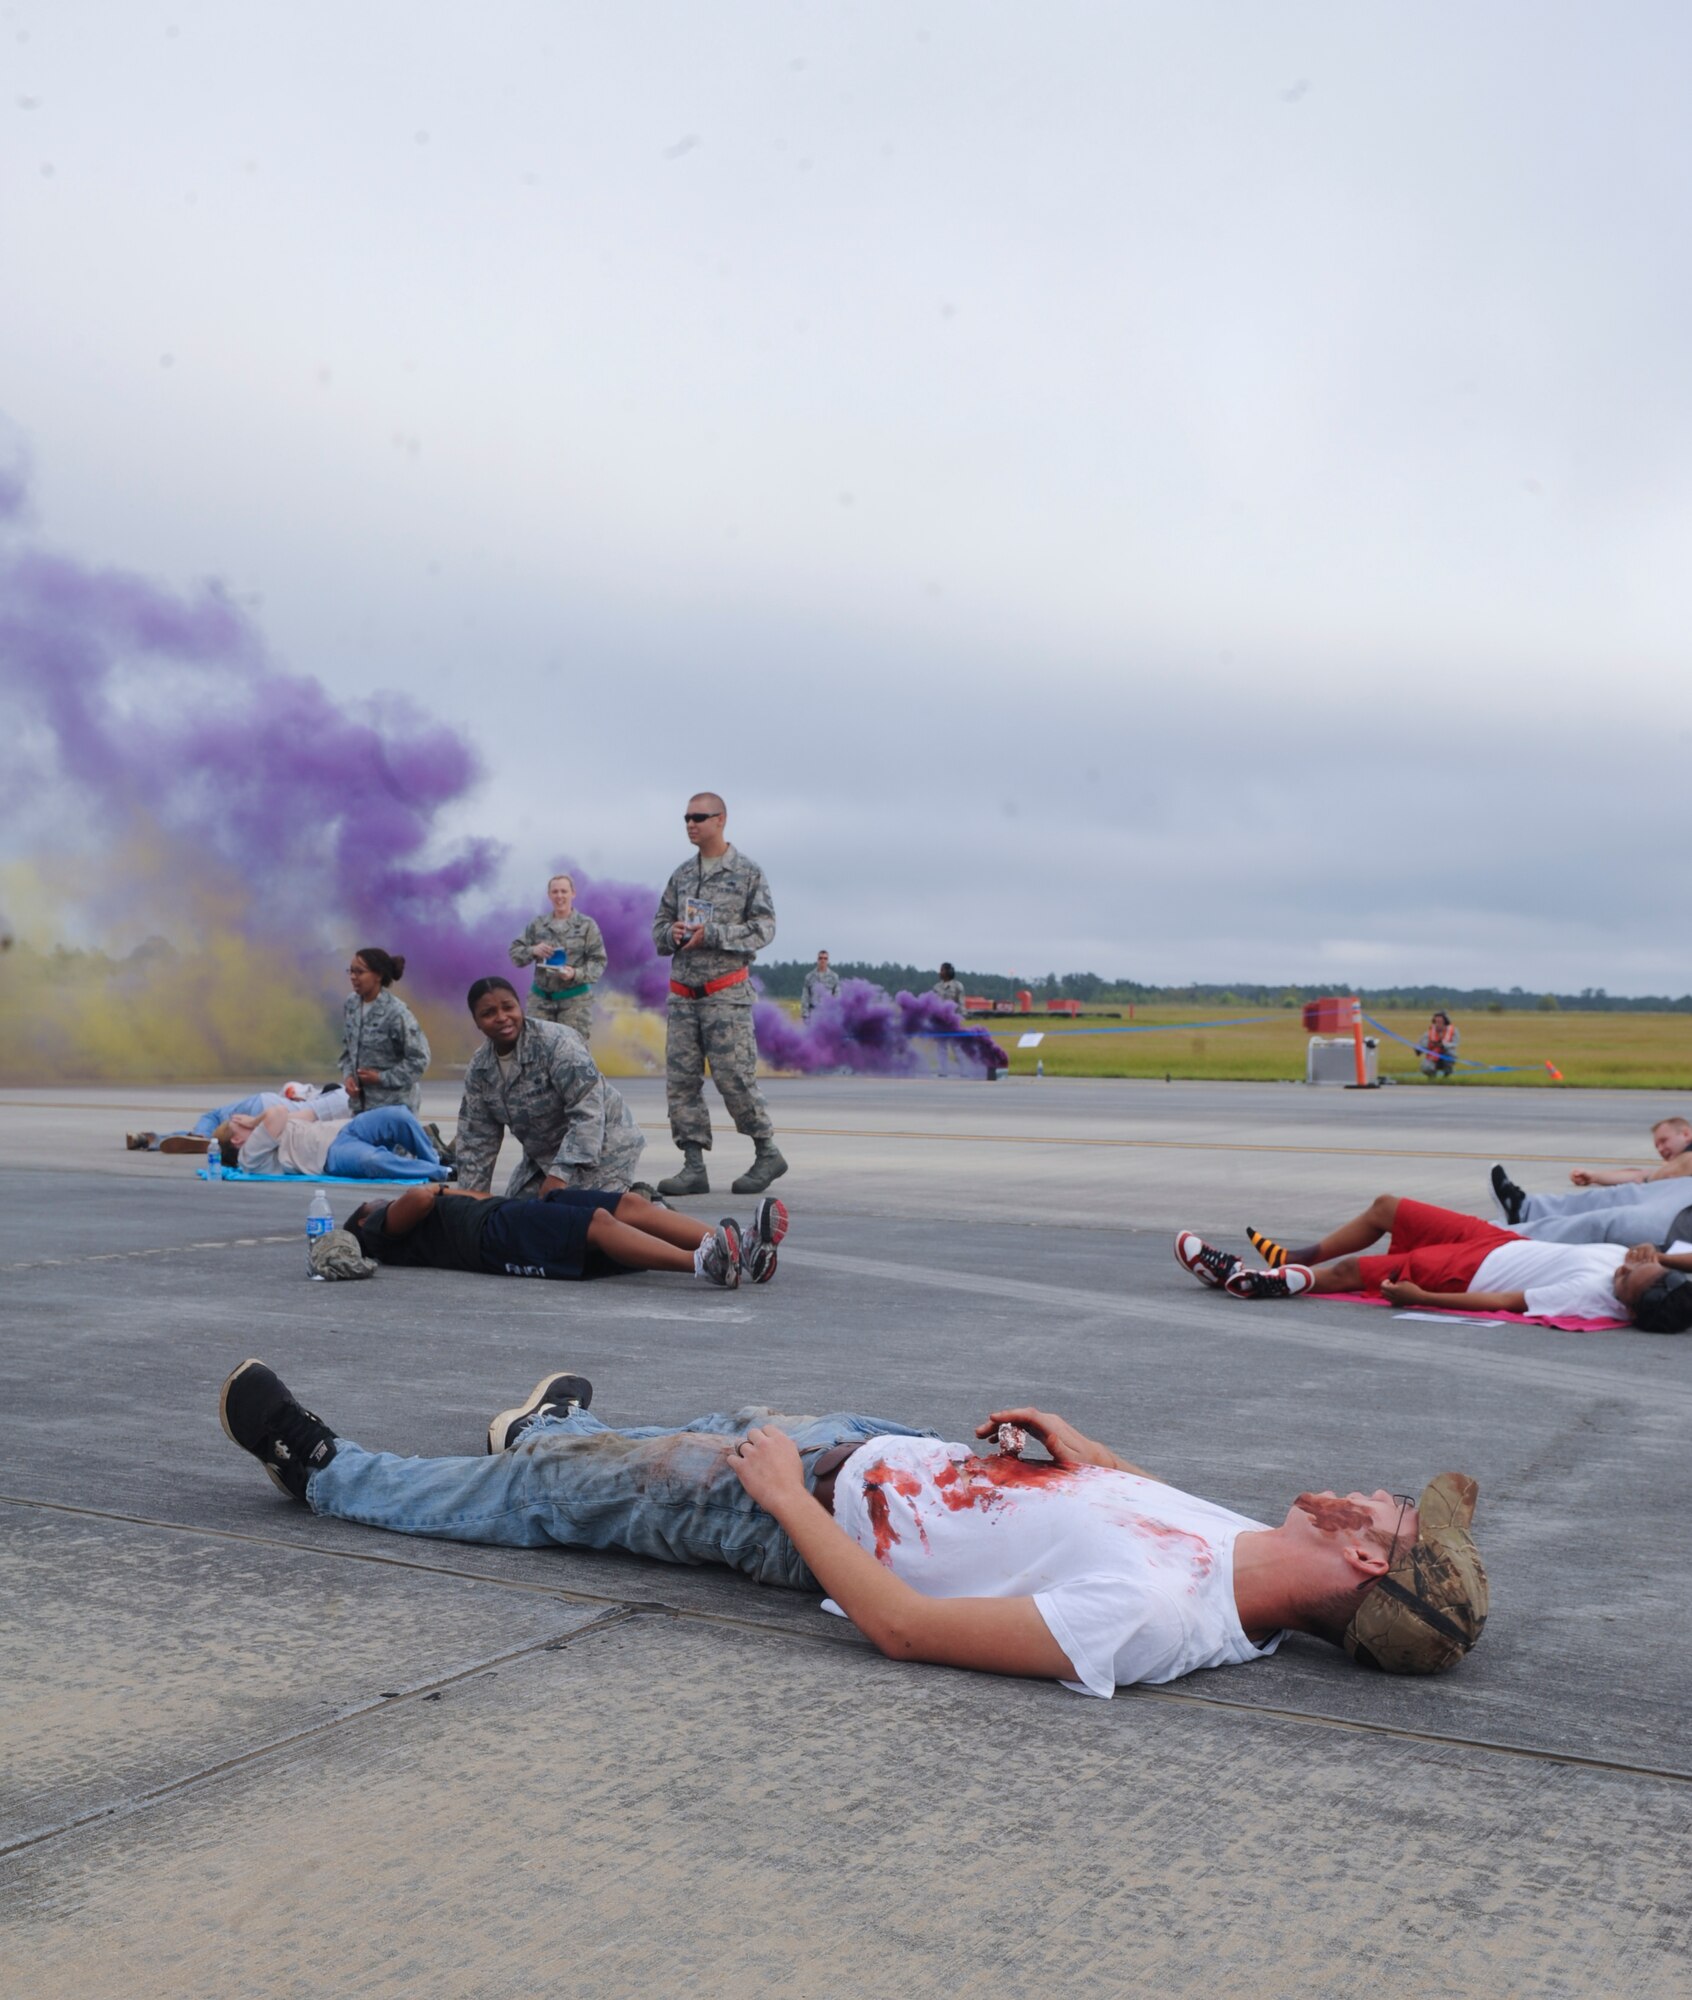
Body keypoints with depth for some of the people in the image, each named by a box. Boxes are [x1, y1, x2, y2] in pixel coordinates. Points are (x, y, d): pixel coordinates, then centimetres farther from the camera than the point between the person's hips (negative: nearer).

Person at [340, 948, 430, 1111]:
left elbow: (419, 1059, -14)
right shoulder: (351, 1004, 2)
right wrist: (348, 1075, -3)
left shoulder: (396, 1012, -17)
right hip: (361, 1102, 7)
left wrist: (382, 1078, -14)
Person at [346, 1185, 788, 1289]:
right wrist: (442, 1193, 14)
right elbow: (418, 1198, -4)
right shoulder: (381, 1230, 16)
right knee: (598, 1222, -30)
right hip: (492, 1230, -8)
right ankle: (704, 1262, -49)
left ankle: (737, 1245, -32)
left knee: (629, 1205, -15)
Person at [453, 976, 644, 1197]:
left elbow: (588, 1113, -31)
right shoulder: (479, 1068, -4)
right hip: (544, 1156, 8)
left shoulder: (557, 1042, -26)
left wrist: (560, 1174, -37)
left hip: (602, 1148, -8)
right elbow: (476, 1139, 3)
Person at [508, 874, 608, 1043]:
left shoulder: (587, 925, 1)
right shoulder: (537, 925, 7)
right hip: (540, 998, 3)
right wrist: (533, 951, -14)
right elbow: (514, 952, 7)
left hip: (575, 998, -2)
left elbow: (598, 961, -3)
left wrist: (576, 974, -21)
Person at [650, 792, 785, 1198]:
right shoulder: (681, 875, 14)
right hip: (682, 993, 5)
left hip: (727, 992, -5)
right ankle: (694, 1166, 4)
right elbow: (659, 924, 19)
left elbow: (764, 927, -7)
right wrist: (671, 933, -5)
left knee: (734, 1076, -8)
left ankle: (767, 1152, 8)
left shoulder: (748, 872, -1)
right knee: (681, 1079, 0)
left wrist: (712, 934, -17)